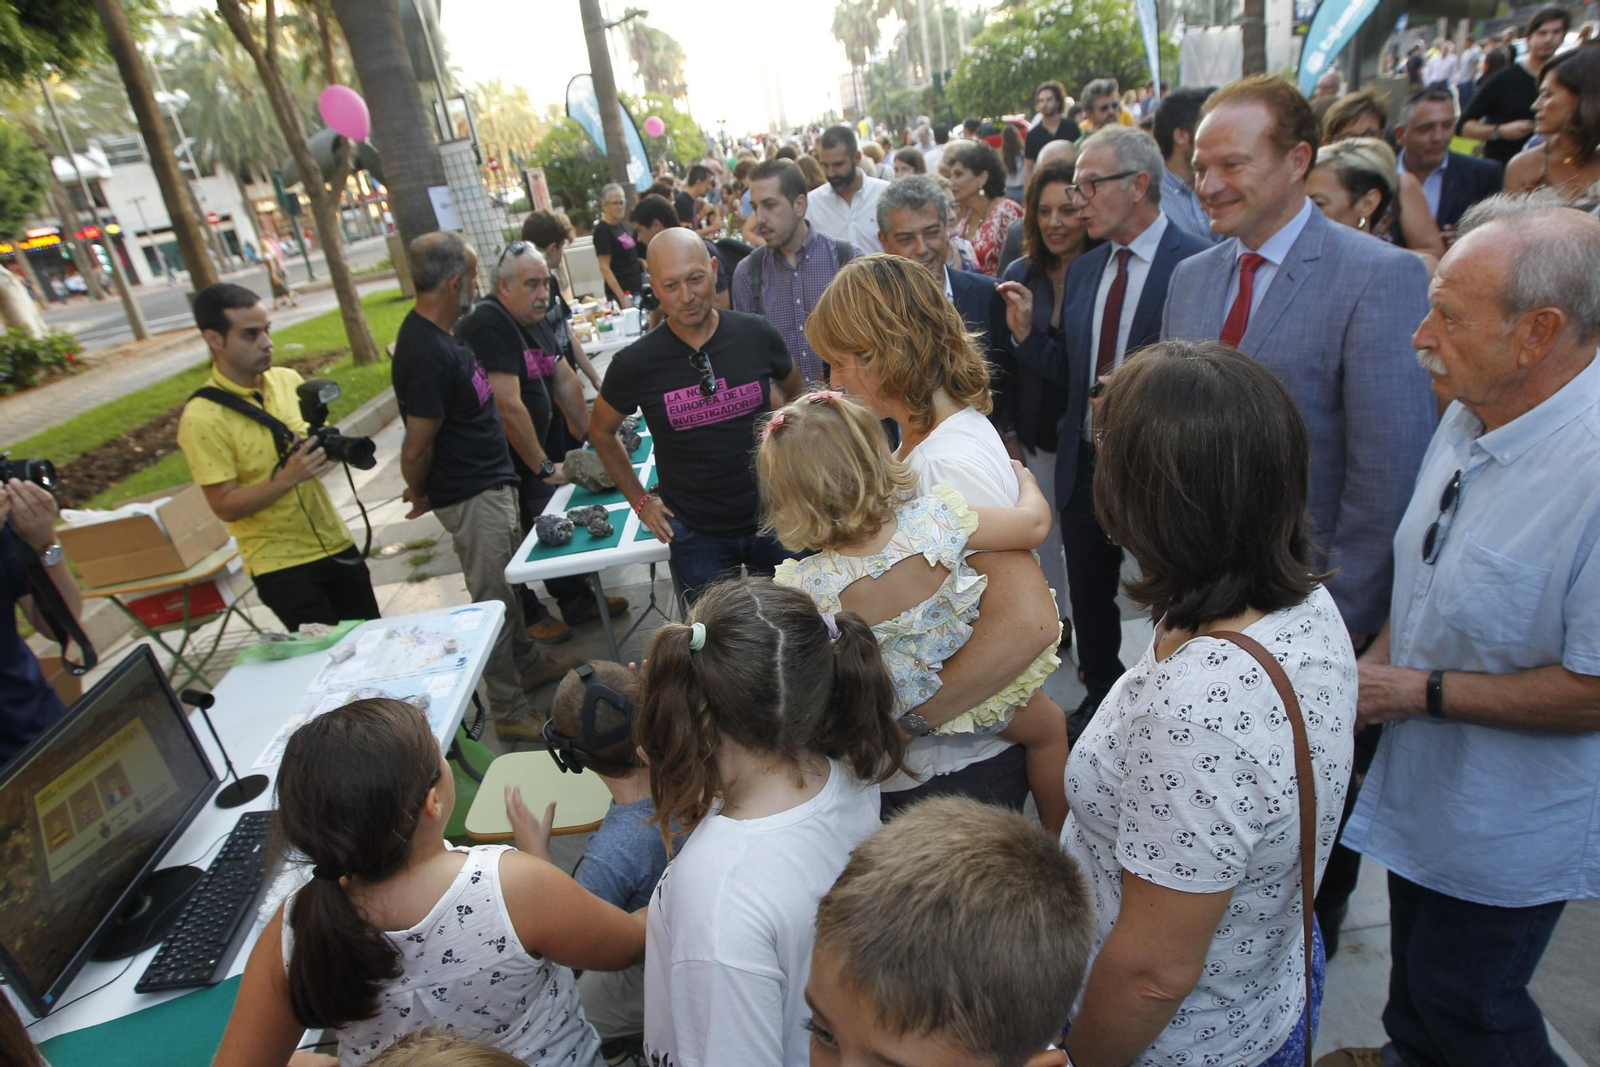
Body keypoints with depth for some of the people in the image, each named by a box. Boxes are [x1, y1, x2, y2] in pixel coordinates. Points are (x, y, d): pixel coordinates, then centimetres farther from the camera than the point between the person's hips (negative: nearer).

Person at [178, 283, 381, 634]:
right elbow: (225, 506, -16)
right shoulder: (201, 418, -16)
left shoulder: (289, 380, 1)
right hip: (281, 566, -5)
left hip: (337, 545, 5)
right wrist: (288, 476, -28)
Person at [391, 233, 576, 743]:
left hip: (491, 482, 10)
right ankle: (510, 713, 15)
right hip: (471, 497, -10)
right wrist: (421, 495, -4)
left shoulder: (440, 335, 5)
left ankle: (527, 663, 43)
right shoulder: (428, 355, -27)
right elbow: (417, 449, -22)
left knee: (507, 584, 23)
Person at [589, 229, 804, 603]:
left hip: (772, 518, 2)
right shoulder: (636, 364, -13)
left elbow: (796, 391, 12)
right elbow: (601, 432, 6)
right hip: (696, 535, -1)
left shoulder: (756, 335, -9)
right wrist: (640, 500, 3)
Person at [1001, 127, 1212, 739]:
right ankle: (1100, 696, 44)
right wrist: (1025, 332, -6)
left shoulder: (1198, 264, -15)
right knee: (1088, 595, 20)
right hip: (1085, 464, 6)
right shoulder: (1081, 271, 7)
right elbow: (1072, 372, 8)